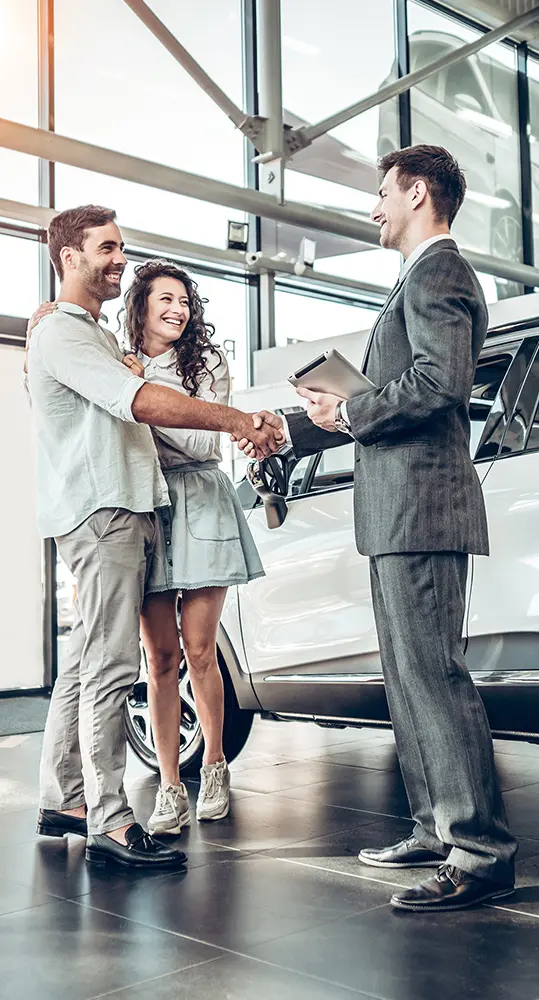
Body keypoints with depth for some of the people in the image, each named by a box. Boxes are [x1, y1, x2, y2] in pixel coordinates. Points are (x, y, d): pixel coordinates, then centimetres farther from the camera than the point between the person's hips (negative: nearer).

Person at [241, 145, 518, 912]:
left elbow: (441, 381, -23)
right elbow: (390, 396, 28)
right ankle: (439, 829, 22)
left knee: (433, 673, -10)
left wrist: (347, 412, -10)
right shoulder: (425, 277, 26)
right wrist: (291, 425, 27)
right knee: (410, 675, 13)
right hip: (399, 513, 11)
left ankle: (483, 852, -3)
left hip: (423, 506, -11)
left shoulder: (437, 270, -7)